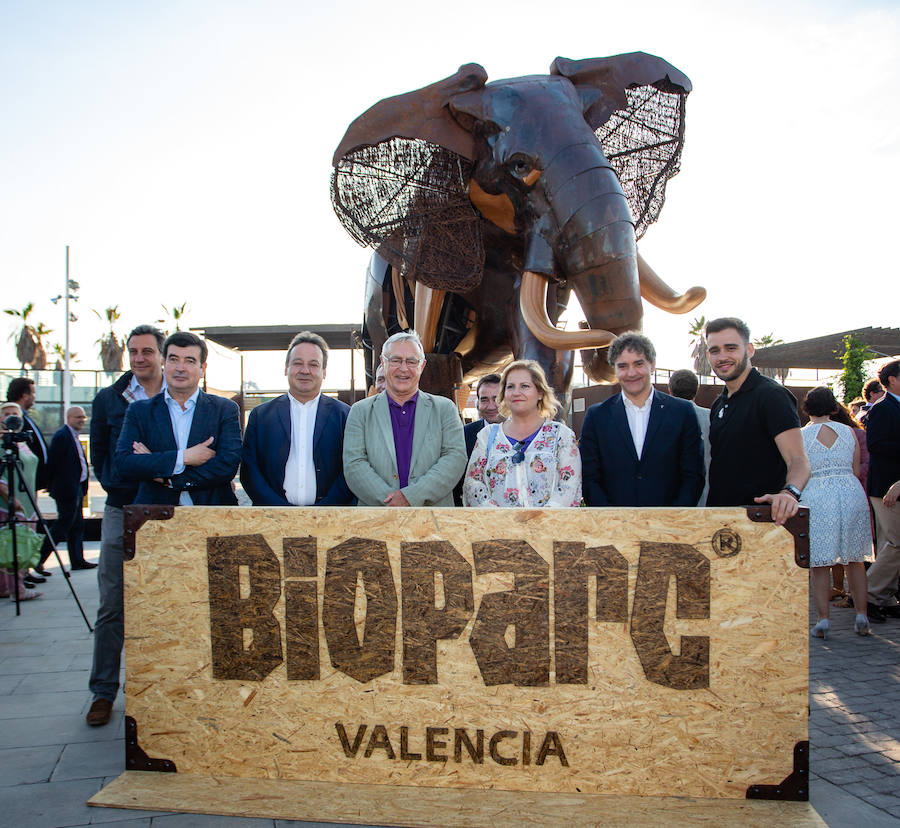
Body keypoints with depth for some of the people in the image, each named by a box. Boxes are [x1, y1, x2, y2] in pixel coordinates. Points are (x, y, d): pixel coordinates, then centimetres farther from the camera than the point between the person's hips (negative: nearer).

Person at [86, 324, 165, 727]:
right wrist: (122, 486, -1)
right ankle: (103, 691, 16)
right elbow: (100, 459, 11)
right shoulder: (108, 399, 8)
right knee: (112, 607, 5)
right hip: (121, 512, 1)